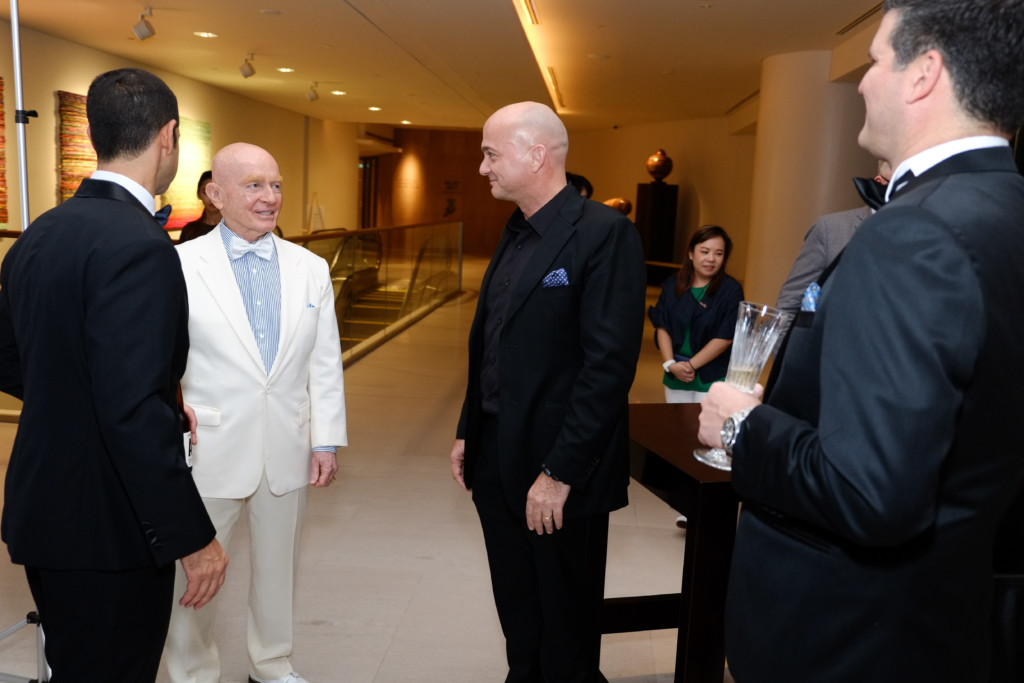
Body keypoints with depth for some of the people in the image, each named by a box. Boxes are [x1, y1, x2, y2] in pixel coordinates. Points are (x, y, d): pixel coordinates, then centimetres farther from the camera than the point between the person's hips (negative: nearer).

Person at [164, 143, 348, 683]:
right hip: (208, 451, -3)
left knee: (277, 567, 19)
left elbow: (326, 364, 5)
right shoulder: (179, 265, -8)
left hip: (287, 450, 4)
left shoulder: (310, 268, 5)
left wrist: (326, 441, 2)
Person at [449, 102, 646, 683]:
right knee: (519, 623, 21)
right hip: (497, 462, 8)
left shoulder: (605, 234, -16)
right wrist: (469, 434, 14)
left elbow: (610, 366, -21)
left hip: (559, 478, -7)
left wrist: (559, 472, -21)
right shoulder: (516, 236, 11)